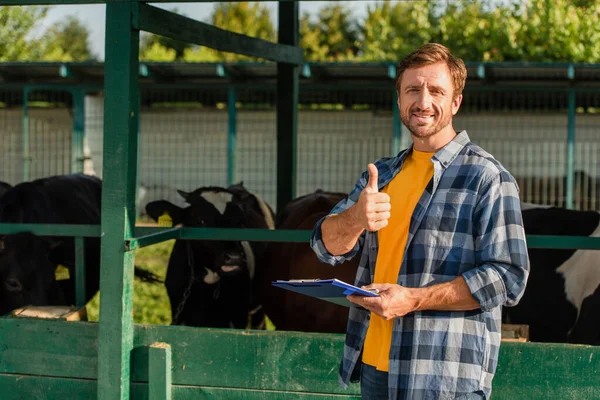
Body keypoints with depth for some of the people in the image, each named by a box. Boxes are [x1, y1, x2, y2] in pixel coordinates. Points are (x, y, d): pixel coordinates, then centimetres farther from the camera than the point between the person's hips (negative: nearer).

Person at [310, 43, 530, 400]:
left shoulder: (486, 177, -6)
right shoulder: (382, 174, 14)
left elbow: (508, 277, -13)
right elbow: (328, 247, 5)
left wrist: (414, 299, -20)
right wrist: (355, 218, -18)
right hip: (373, 369, 6)